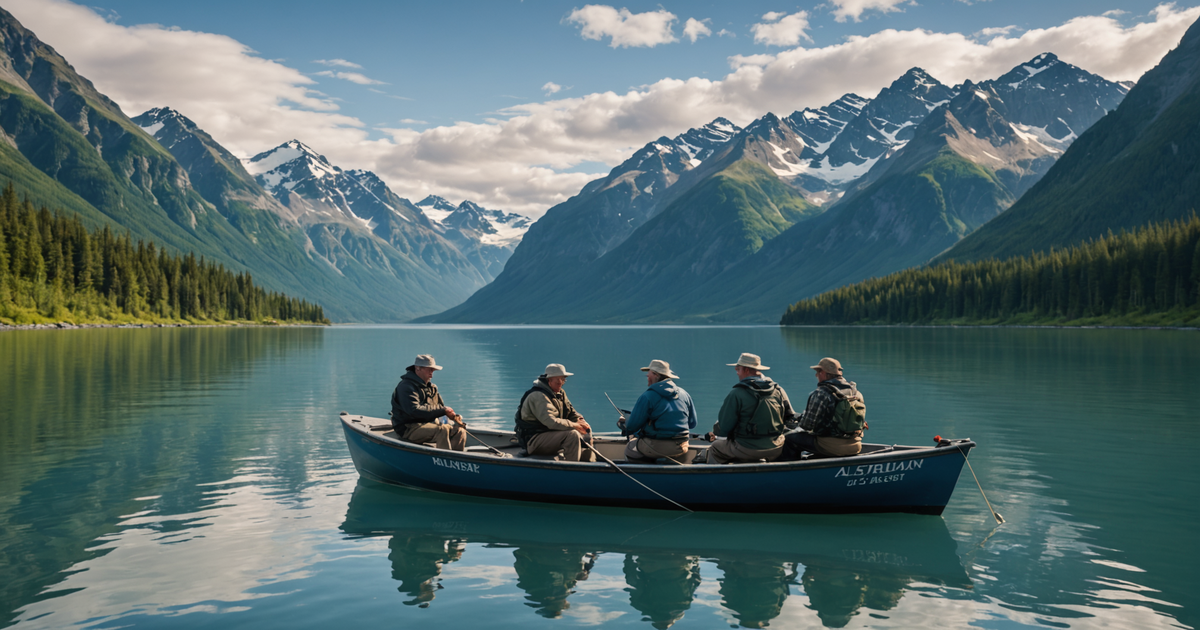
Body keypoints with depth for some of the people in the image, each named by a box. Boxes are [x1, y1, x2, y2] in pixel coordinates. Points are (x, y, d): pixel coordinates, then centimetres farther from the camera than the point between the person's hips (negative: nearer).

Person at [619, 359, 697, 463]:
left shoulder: (647, 397, -12)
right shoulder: (684, 394, 6)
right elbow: (692, 423, 14)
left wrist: (623, 422, 14)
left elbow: (632, 427, -9)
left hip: (656, 448, -6)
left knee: (629, 449, 18)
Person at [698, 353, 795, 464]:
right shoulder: (778, 390, 1)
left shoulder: (737, 394, -14)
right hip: (776, 449, 5)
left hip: (746, 451, -5)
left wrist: (714, 432, 11)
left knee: (714, 448, 20)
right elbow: (790, 418, 10)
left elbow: (723, 428, -11)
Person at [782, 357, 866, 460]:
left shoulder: (821, 393, -14)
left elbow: (808, 424, -14)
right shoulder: (855, 391, 7)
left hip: (831, 447, -7)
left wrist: (799, 421, 9)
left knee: (789, 439, 5)